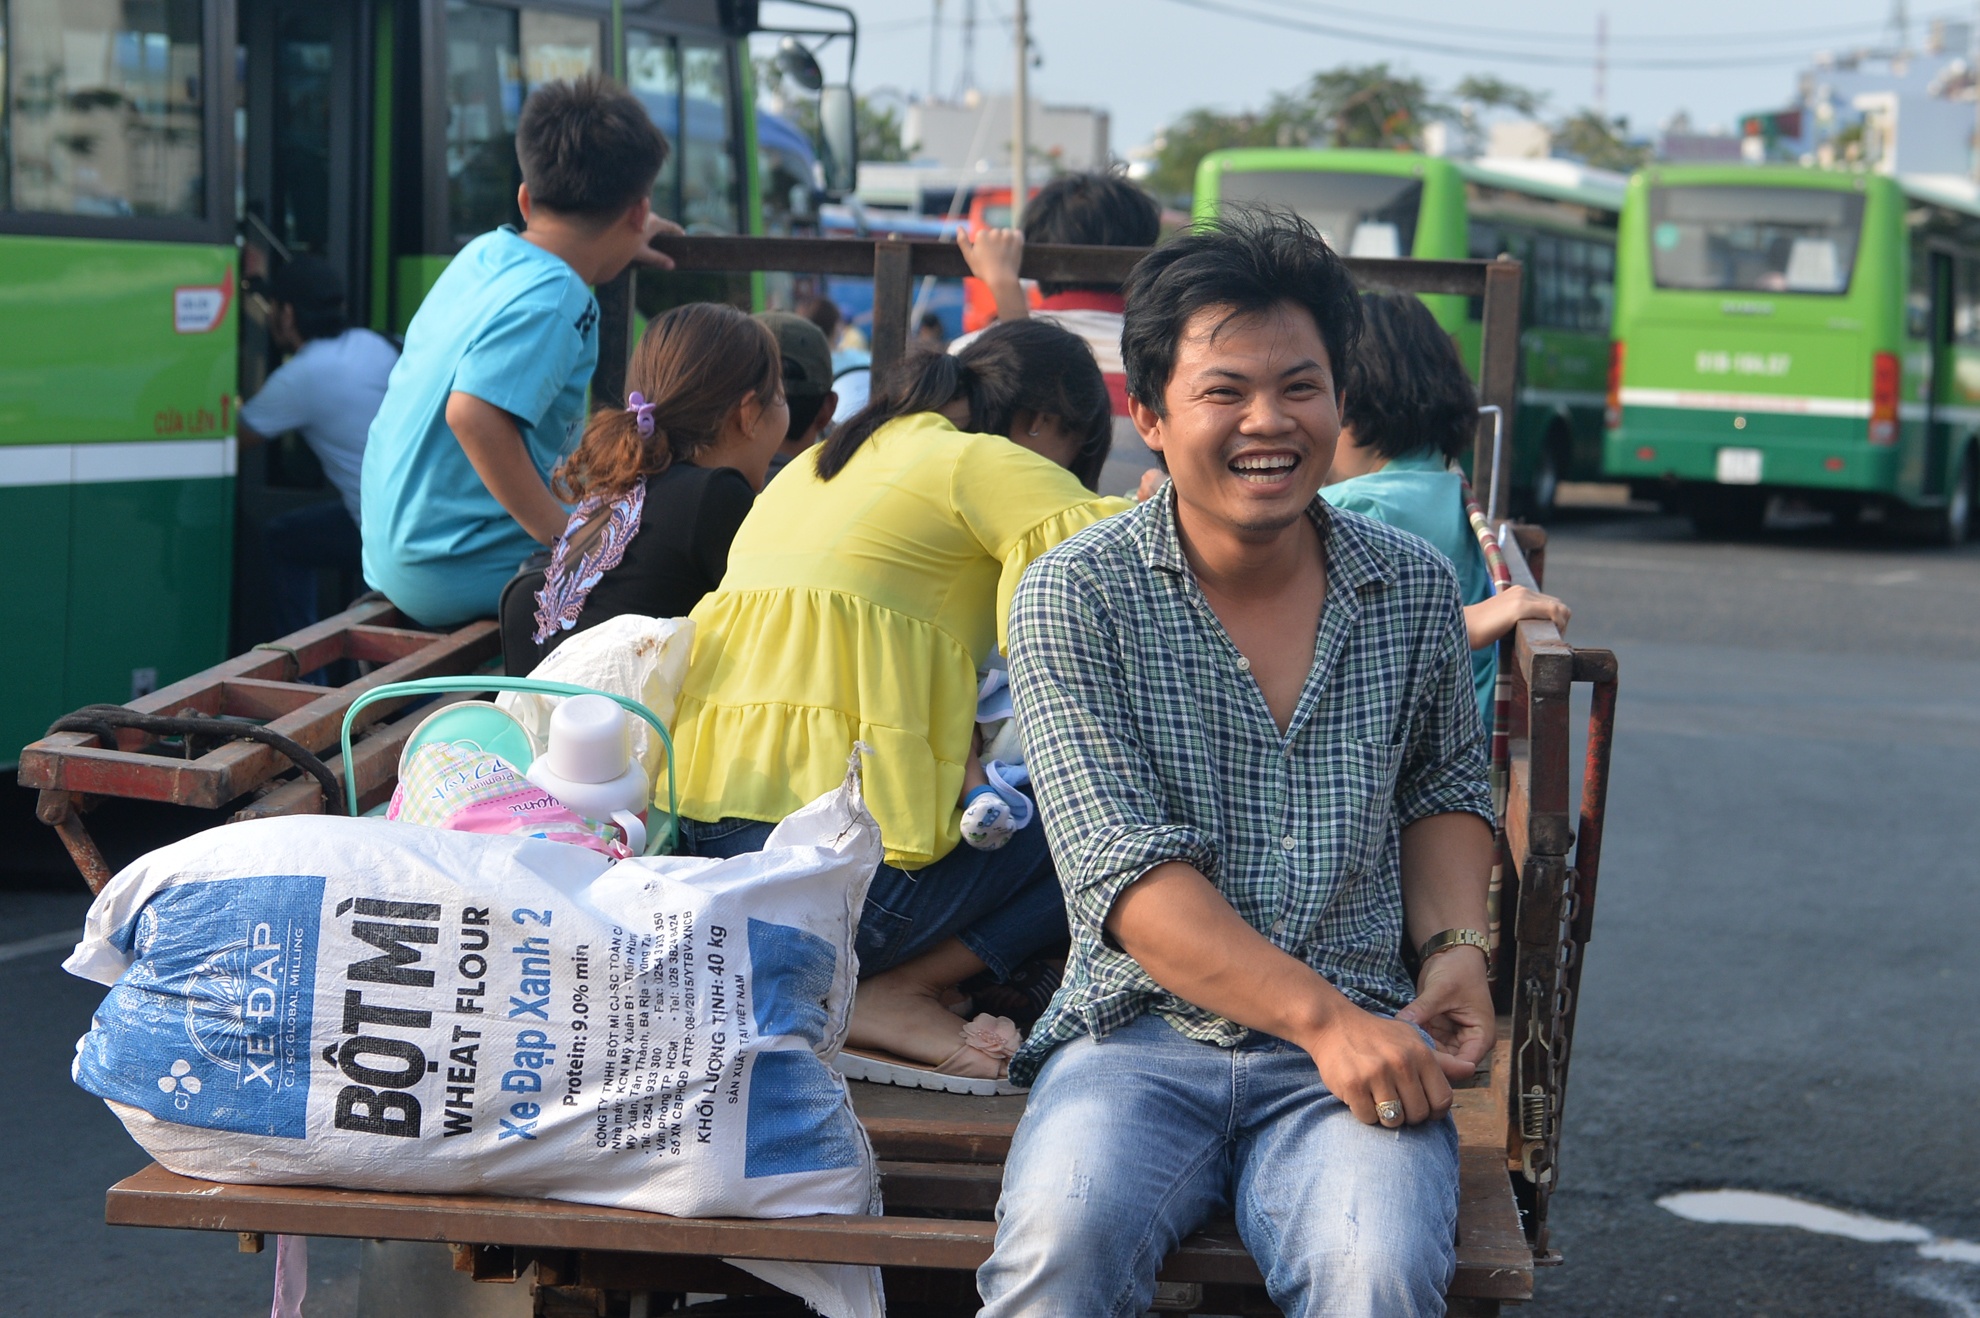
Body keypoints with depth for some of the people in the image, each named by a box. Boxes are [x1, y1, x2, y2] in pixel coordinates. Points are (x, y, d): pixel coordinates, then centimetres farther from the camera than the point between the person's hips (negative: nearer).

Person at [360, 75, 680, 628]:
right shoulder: (553, 301, -18)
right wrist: (569, 538, -25)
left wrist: (615, 248, 50)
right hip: (459, 573, -10)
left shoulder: (485, 253, 10)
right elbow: (474, 413, -31)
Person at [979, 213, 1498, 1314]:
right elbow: (1126, 869, -10)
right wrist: (1323, 1016, -19)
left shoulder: (1413, 587, 9)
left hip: (1360, 1040, 2)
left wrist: (1458, 946, 5)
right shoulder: (1074, 598, -2)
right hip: (1140, 1036, -1)